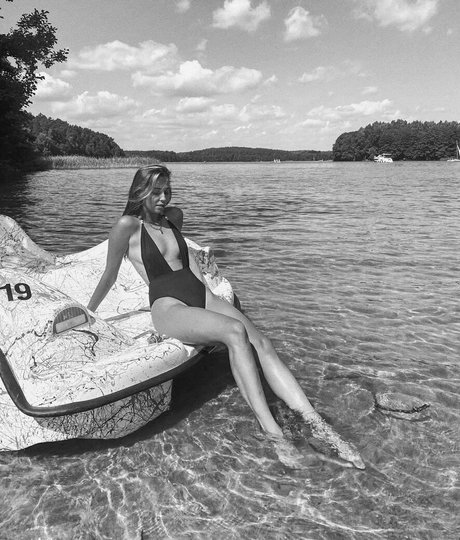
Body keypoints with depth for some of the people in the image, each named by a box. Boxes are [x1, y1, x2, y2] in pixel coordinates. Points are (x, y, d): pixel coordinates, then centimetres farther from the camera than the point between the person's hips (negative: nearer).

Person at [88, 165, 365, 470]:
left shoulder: (174, 217, 19)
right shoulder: (128, 226, 0)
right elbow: (109, 277, 8)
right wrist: (87, 313, 15)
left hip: (203, 297, 6)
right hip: (169, 308, -6)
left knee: (262, 343, -19)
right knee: (235, 332, -34)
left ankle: (317, 425, -26)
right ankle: (271, 431, -35)